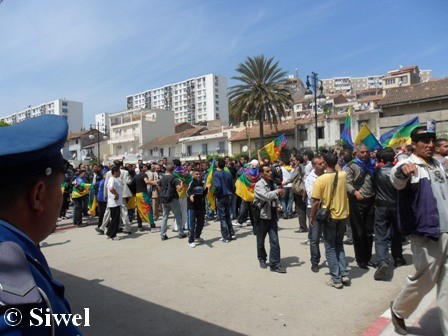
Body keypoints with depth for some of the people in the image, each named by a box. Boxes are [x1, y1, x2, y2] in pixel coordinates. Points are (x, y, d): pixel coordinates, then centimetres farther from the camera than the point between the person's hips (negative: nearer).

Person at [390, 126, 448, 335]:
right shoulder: (409, 165, -11)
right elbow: (397, 180, -35)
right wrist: (402, 169, -56)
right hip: (426, 232, -7)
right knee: (425, 279, 2)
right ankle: (398, 310, 27)